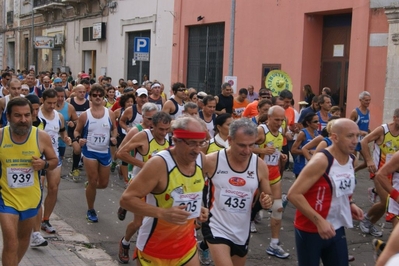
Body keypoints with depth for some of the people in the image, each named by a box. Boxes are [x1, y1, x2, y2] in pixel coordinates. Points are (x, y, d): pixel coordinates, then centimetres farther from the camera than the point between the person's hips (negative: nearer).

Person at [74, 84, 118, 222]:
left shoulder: (110, 113, -2)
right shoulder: (85, 115, -7)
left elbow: (114, 128, 10)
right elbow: (77, 131, 3)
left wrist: (114, 137, -11)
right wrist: (78, 138, -19)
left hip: (105, 152, 3)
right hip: (90, 151, -3)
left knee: (103, 184, 10)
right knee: (93, 182, -3)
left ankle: (89, 184, 46)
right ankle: (90, 210, 17)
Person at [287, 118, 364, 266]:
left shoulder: (351, 161, 3)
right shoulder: (321, 161, -21)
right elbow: (293, 194, -25)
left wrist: (349, 204, 3)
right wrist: (319, 221, -28)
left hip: (336, 230, 7)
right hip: (310, 231, -7)